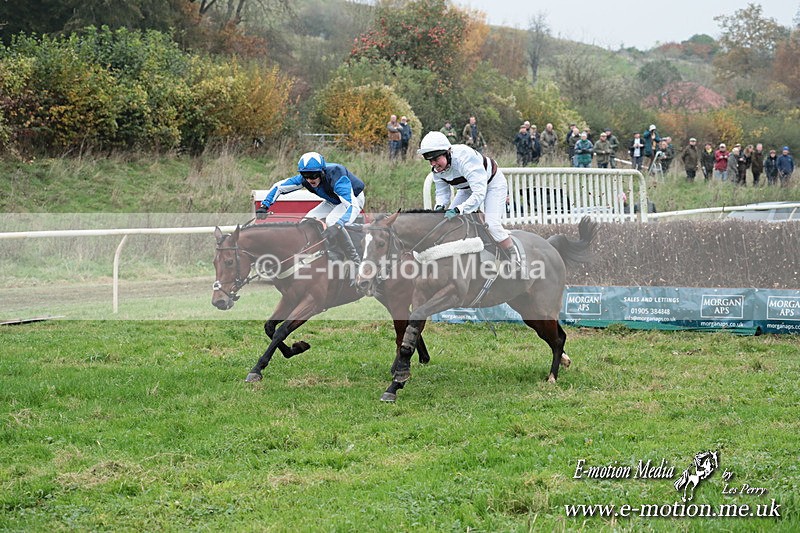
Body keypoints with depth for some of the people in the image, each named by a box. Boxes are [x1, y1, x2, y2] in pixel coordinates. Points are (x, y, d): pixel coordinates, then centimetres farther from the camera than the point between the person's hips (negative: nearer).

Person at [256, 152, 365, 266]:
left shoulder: (336, 177, -40)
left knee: (332, 221, -34)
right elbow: (278, 187, -10)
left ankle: (355, 261, -19)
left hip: (354, 198, -7)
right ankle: (335, 259, -2)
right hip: (333, 201, 7)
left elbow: (352, 205, -51)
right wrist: (264, 206, -25)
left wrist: (337, 226, -66)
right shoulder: (304, 179, -21)